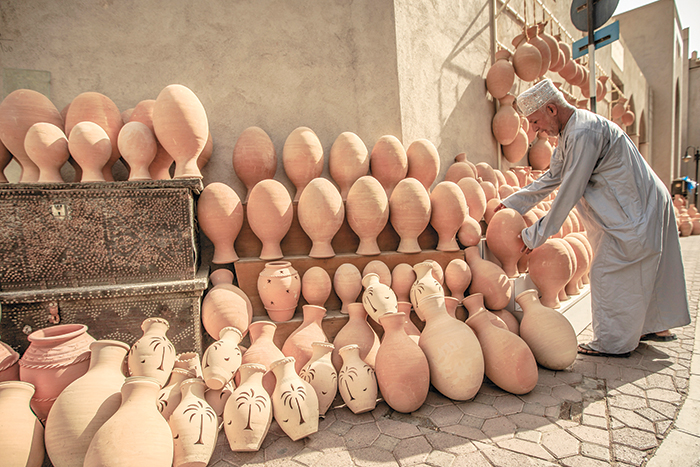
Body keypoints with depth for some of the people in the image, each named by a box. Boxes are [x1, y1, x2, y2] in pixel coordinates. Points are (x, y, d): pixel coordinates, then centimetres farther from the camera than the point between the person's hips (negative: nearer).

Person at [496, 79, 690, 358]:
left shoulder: (583, 134, -25)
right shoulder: (569, 132, 8)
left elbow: (569, 193, -26)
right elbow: (551, 178, 13)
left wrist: (537, 234, -20)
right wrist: (512, 203, 9)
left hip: (634, 212, -10)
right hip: (644, 207, 10)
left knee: (608, 273, -3)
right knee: (645, 272, 20)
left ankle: (612, 343, 11)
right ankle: (657, 326, 36)